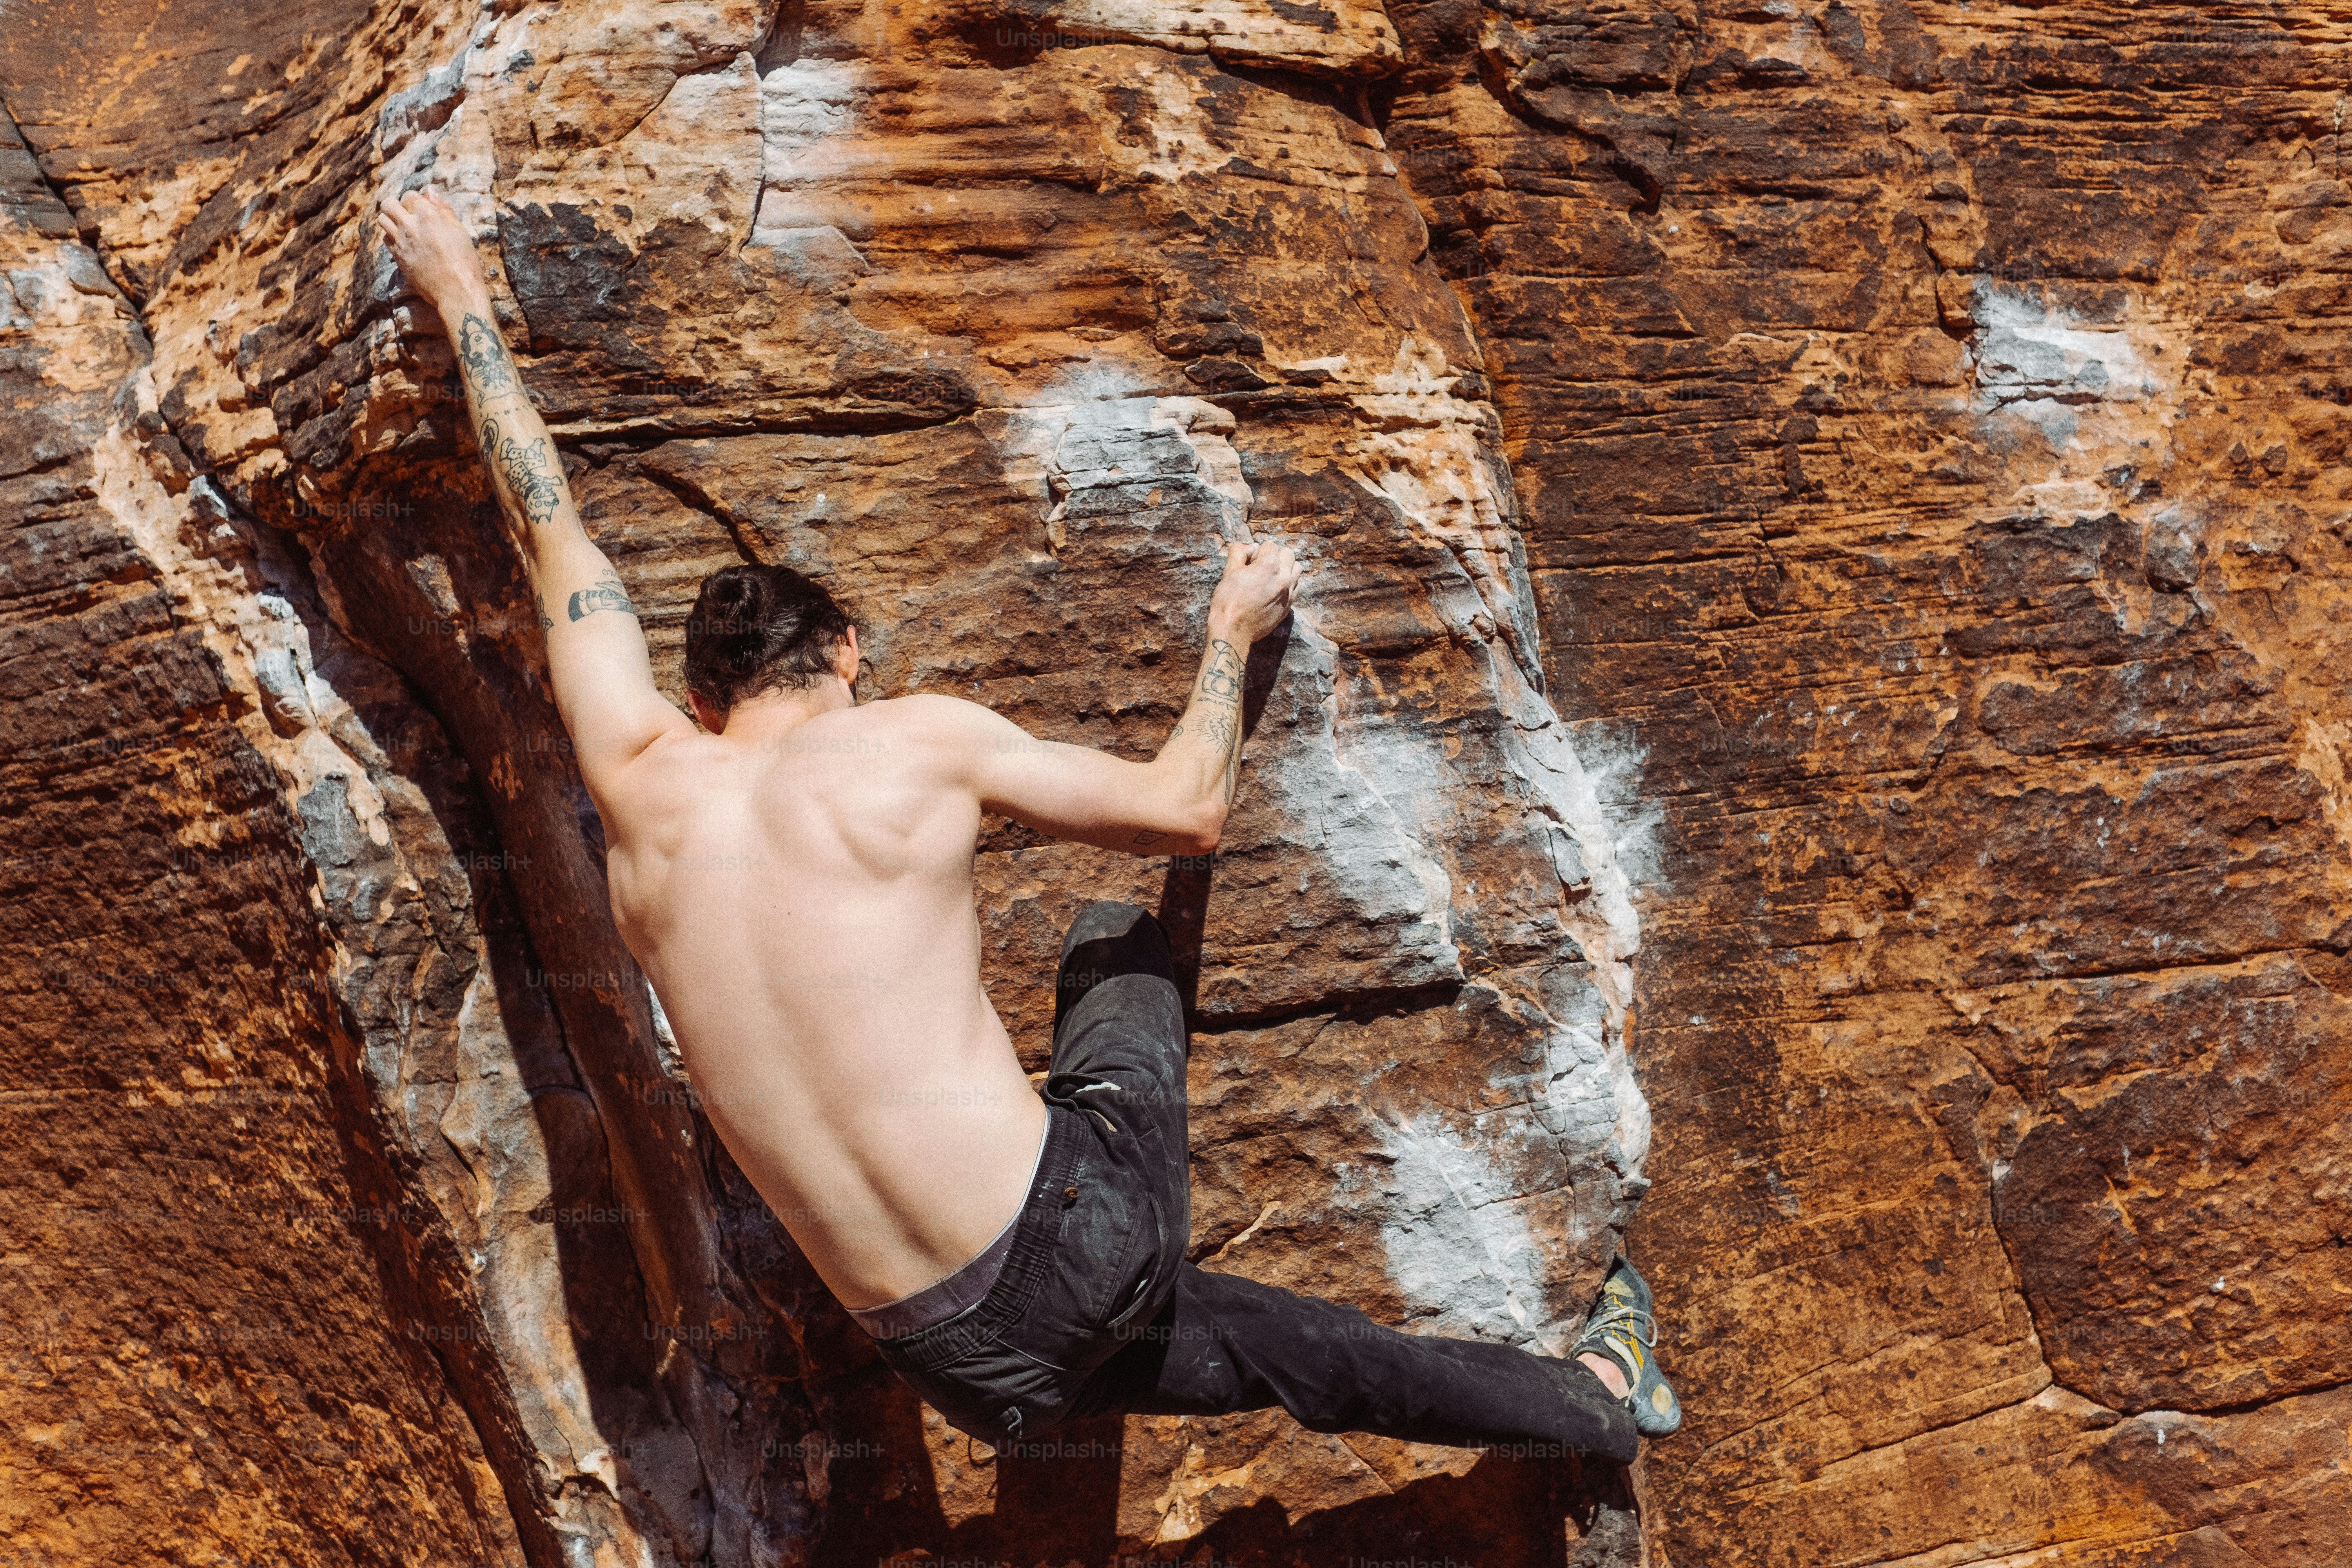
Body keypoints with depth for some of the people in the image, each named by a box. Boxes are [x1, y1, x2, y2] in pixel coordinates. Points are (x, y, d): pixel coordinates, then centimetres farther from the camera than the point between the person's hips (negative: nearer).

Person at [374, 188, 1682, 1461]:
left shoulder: (643, 785, 4)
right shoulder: (918, 744, -6)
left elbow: (550, 528, 19)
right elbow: (1187, 809, 5)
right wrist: (1233, 634, 24)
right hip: (1086, 1227, -3)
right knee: (1117, 937, 28)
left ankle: (1591, 1401, 44)